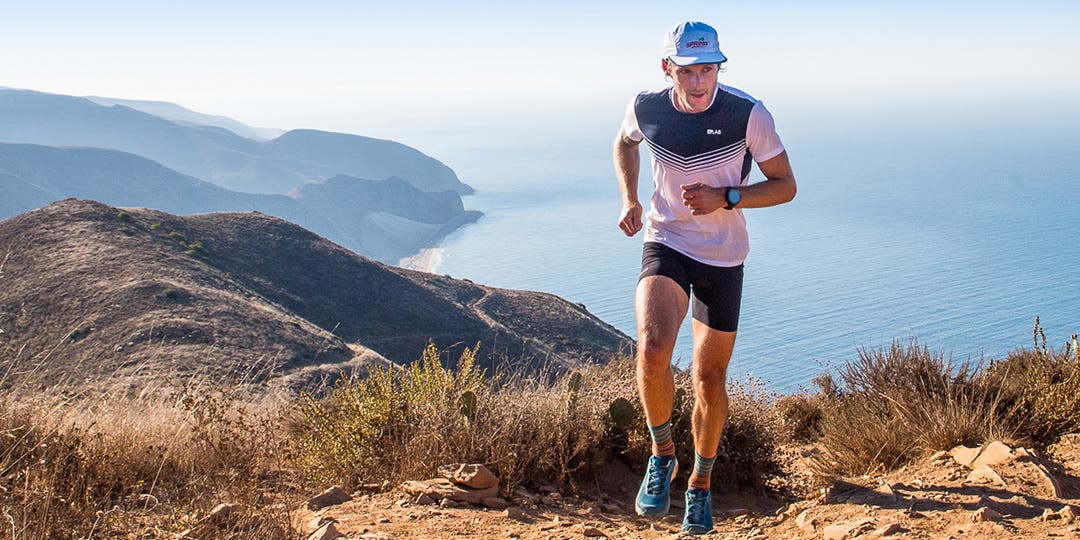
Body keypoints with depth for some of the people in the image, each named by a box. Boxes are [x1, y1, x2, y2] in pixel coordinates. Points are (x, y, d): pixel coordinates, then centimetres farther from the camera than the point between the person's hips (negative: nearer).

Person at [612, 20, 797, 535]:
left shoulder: (748, 114, -16)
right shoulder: (646, 108, -10)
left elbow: (785, 185, -7)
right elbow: (625, 143, 15)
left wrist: (725, 197, -23)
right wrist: (630, 200, 0)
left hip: (723, 260, 0)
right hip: (665, 245, 0)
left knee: (710, 378, 10)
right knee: (652, 351, -27)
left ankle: (701, 481, 34)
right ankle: (662, 453, 0)